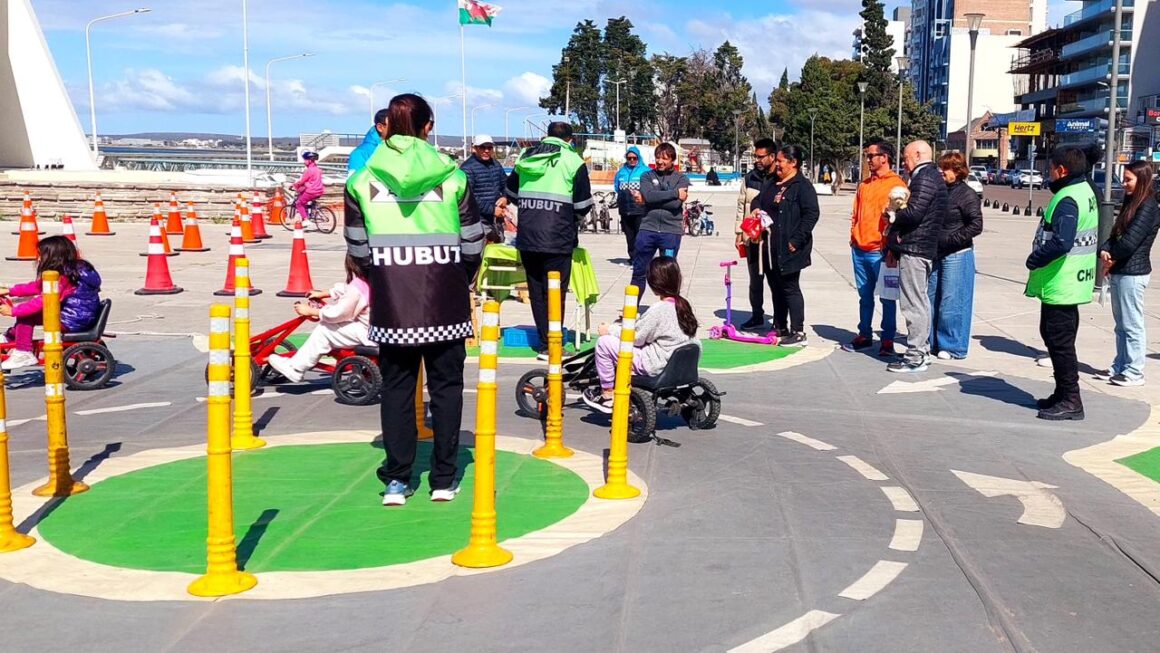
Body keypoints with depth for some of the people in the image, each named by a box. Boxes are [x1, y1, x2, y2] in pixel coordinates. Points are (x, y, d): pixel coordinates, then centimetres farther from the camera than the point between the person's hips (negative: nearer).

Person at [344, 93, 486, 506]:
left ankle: (397, 480, 10)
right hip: (446, 302, 0)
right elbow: (472, 243, 3)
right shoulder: (452, 178, -1)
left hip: (391, 305, 1)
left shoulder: (362, 182, 1)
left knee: (396, 387, 11)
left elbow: (358, 249, 4)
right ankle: (443, 479, 14)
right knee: (446, 386, 10)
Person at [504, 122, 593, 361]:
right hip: (557, 238, -4)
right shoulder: (572, 161, -2)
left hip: (526, 237, 5)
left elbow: (511, 192, 19)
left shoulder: (526, 157, 12)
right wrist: (573, 219, 16)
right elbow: (584, 204, -2)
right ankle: (549, 346, 1)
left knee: (536, 291, 12)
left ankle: (545, 340, 16)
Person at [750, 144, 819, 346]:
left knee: (790, 289, -6)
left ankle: (798, 333, 0)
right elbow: (758, 203, 30)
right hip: (770, 248, 8)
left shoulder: (803, 186, -8)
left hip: (789, 248, -8)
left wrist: (796, 240, -18)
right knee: (776, 289, 13)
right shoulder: (770, 184, 17)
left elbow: (812, 214, -15)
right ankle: (780, 329, 23)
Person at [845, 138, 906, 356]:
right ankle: (864, 335, 23)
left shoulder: (896, 185, -8)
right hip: (859, 250, 7)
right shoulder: (865, 185, 16)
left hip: (880, 251, -7)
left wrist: (888, 245, -13)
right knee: (865, 296, 14)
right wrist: (854, 236, 11)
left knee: (886, 297, 1)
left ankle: (887, 340, 7)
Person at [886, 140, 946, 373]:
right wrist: (897, 226, 9)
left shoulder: (925, 177, -12)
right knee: (920, 301, 16)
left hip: (914, 248, -11)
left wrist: (893, 216, -4)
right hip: (924, 248, 11)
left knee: (913, 303, -8)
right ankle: (922, 350, 25)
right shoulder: (932, 176, 20)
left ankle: (915, 357, -5)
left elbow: (914, 213, -22)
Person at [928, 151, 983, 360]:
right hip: (936, 254, 7)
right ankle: (933, 342, 22)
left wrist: (949, 239, -17)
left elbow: (976, 226, -14)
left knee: (952, 301, -3)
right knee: (931, 298, 10)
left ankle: (953, 347, 6)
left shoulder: (967, 194, -8)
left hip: (957, 255, -7)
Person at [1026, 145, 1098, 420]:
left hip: (1059, 284, -11)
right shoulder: (1085, 191, 12)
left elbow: (1061, 242, -32)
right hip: (1072, 281, 11)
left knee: (1059, 340, -4)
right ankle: (1064, 393, 29)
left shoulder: (1067, 200, -21)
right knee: (1054, 335, 19)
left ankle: (1070, 401, 2)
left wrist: (1034, 260, -20)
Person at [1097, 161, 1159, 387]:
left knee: (1132, 325, -3)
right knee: (1121, 324, 15)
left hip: (1133, 273, -9)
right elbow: (1116, 235, 13)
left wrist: (1112, 259, -5)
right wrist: (1104, 252, -5)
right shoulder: (1130, 204, 15)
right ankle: (1120, 367, 23)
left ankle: (1134, 372, 3)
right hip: (1119, 272, 9)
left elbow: (1130, 241, -19)